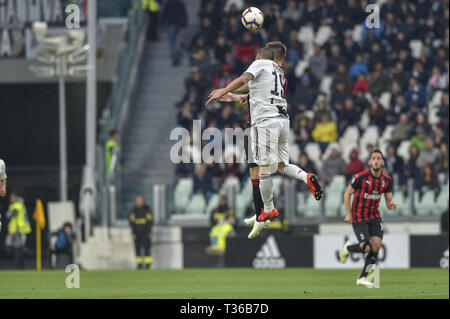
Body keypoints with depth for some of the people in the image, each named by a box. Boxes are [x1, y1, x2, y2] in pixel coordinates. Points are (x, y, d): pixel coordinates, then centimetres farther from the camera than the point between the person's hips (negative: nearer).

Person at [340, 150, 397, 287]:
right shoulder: (361, 177, -15)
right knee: (366, 247, -15)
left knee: (376, 245, -9)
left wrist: (392, 205, -19)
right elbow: (347, 194, -4)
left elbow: (388, 202, 6)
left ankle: (363, 277, 6)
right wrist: (348, 214, -9)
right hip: (359, 217, -5)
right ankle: (348, 248, 21)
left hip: (374, 216, 5)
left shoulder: (387, 180, -1)